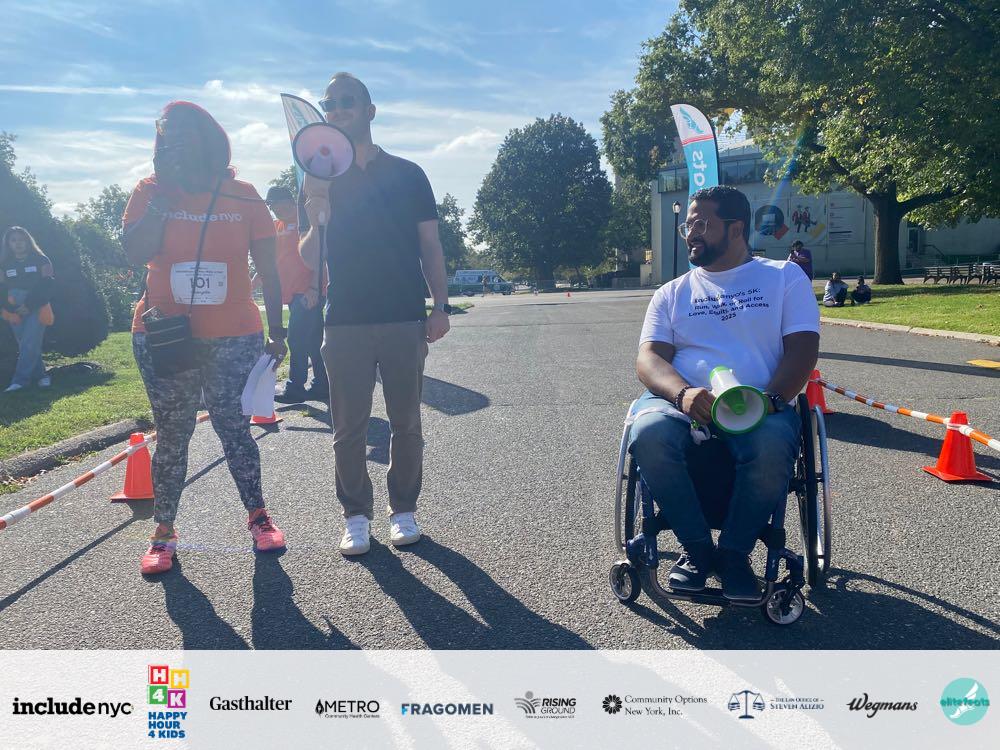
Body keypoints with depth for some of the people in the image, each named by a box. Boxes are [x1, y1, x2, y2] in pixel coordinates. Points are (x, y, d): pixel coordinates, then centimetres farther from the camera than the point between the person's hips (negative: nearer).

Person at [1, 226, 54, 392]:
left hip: (36, 310, -4)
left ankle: (19, 380, -12)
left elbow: (45, 287, -6)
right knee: (25, 346, 4)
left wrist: (30, 305, -13)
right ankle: (41, 376, 15)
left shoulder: (40, 260, 0)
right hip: (16, 312, 4)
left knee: (29, 345, -13)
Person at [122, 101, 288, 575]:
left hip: (233, 338, -1)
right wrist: (165, 197, -12)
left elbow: (268, 270, 3)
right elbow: (136, 253, -12)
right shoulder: (150, 191, 3)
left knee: (234, 430, 4)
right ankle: (163, 534, 19)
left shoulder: (242, 195, 2)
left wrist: (276, 331, 2)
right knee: (171, 437, 8)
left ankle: (257, 517, 21)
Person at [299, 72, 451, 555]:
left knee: (406, 423, 6)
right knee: (349, 428, 3)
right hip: (344, 323, 1)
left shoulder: (407, 174, 8)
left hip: (405, 319, 0)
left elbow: (430, 245, 6)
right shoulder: (319, 178, 9)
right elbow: (307, 260, 4)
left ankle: (403, 510, 19)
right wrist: (317, 219, -16)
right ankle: (356, 516, 16)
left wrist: (440, 305, -3)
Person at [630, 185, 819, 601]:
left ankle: (734, 552, -11)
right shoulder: (672, 293, 20)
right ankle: (697, 547, -11)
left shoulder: (785, 276, 16)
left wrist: (770, 399, -17)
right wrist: (683, 393, -19)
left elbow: (803, 348, 4)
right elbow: (649, 358, 5)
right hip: (680, 402, 2)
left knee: (772, 446, -37)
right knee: (648, 435, -33)